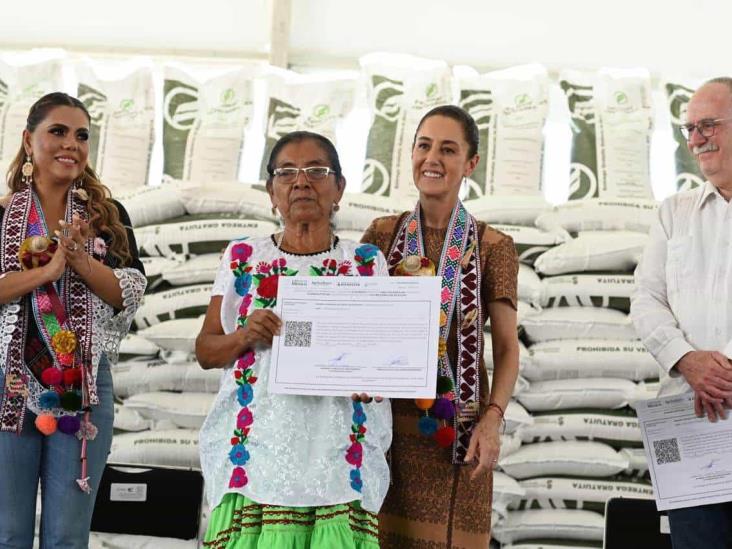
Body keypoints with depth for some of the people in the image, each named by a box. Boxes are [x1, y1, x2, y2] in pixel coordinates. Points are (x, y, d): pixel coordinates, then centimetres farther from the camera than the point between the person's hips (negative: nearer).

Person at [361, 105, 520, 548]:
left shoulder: (493, 246, 0)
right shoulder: (382, 234, 6)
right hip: (386, 419, 2)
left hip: (455, 428, -1)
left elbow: (507, 347, 0)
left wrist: (493, 417, -15)